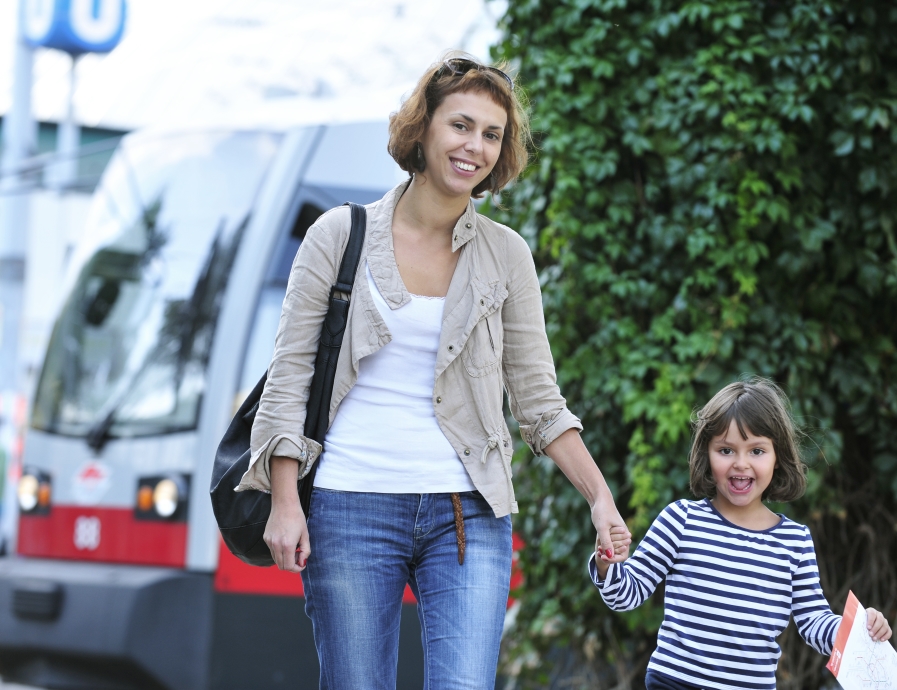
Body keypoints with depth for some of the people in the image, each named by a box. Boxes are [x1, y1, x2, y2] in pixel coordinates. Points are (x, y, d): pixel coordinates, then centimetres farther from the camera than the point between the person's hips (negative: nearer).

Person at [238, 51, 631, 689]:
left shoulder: (505, 255, 7)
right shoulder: (341, 236, 2)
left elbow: (539, 401, 9)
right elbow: (289, 378, 2)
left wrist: (600, 495, -2)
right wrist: (284, 503, -6)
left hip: (468, 516, 1)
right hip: (353, 509, -1)